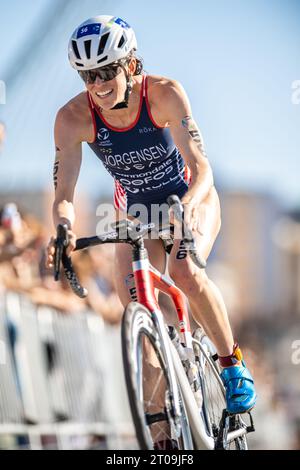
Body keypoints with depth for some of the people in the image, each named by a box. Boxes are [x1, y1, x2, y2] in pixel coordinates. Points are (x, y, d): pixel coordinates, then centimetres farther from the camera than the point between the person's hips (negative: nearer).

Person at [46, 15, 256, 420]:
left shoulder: (164, 94, -28)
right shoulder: (73, 118, -23)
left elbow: (201, 167, -34)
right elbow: (64, 194, -24)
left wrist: (188, 204, -55)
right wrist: (63, 229, -46)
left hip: (191, 197, -2)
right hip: (137, 209, 3)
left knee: (185, 271, -31)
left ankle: (233, 364, -11)